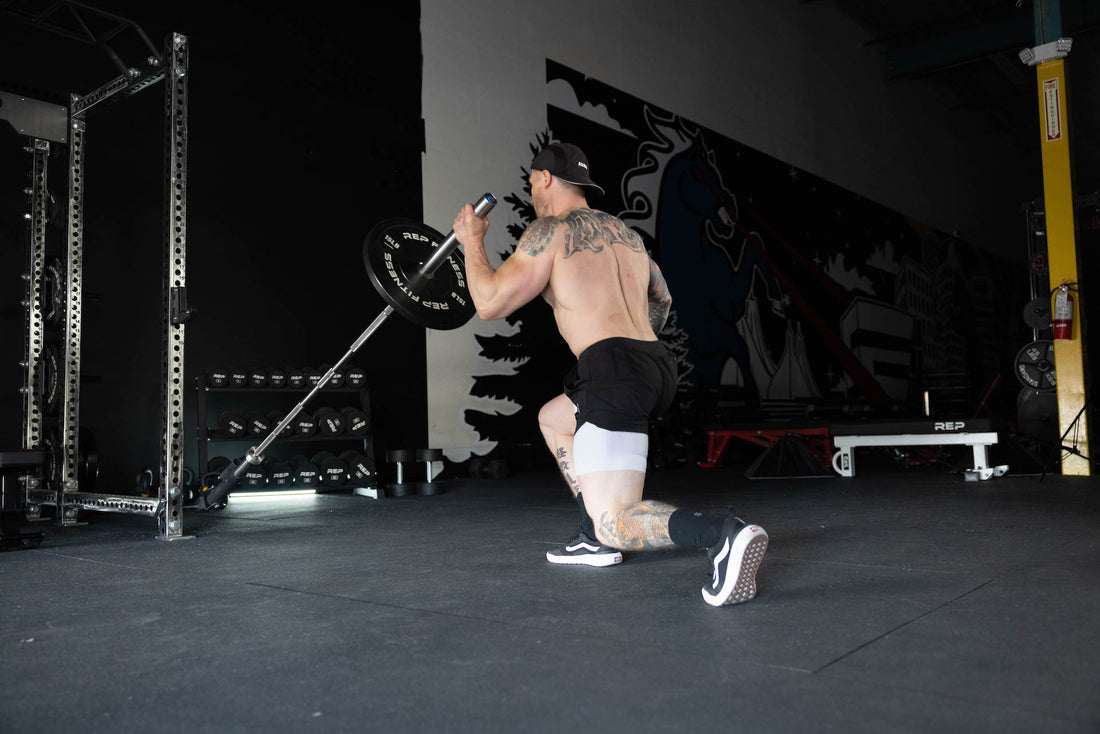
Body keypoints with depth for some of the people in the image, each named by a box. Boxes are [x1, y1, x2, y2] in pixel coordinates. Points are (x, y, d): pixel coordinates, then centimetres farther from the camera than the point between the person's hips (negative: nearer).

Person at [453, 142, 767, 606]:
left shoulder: (549, 231, 0)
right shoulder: (624, 232, 24)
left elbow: (490, 303, -2)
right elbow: (661, 300, 34)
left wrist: (472, 242, 13)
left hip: (614, 375, -9)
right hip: (658, 367, 9)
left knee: (615, 523, -12)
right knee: (552, 419, 32)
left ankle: (725, 535, -36)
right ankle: (595, 540, 27)